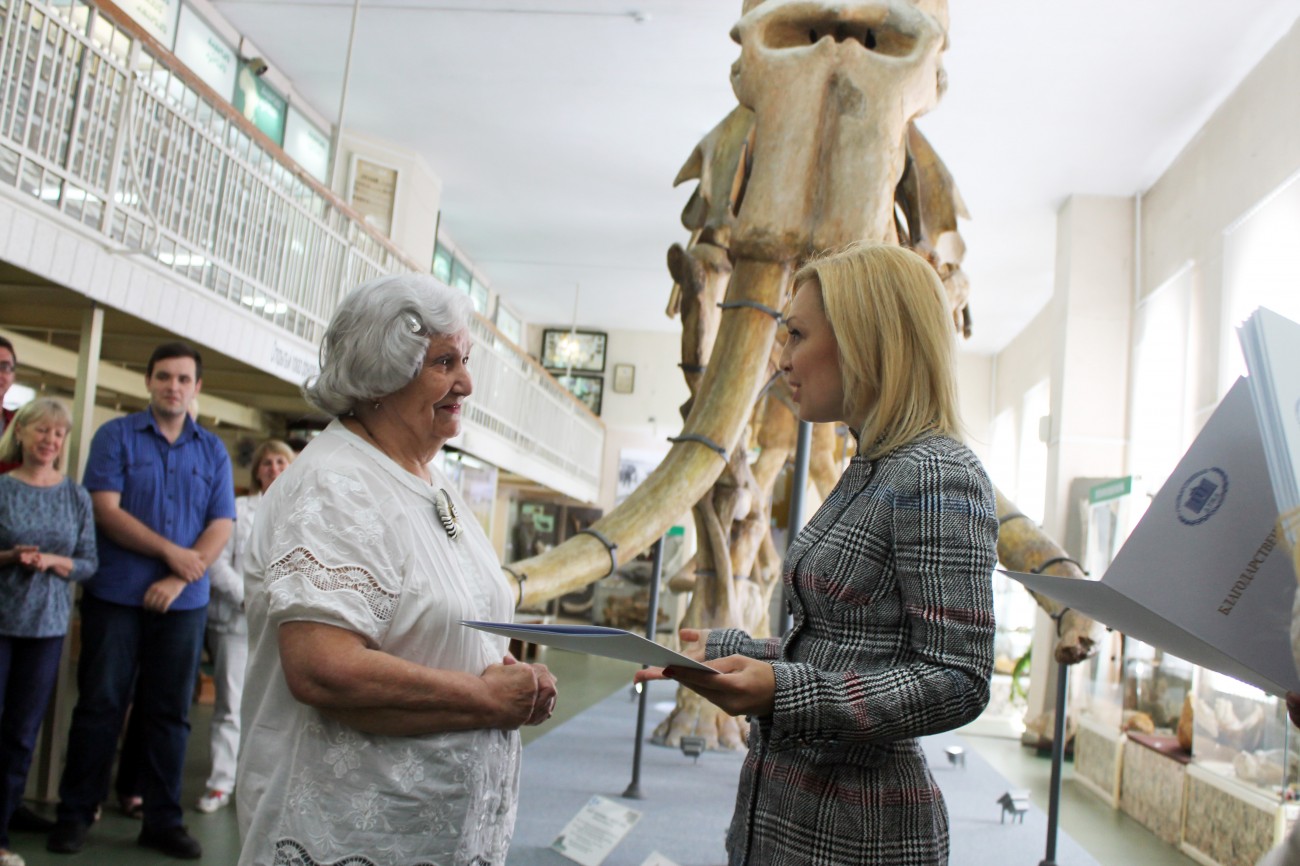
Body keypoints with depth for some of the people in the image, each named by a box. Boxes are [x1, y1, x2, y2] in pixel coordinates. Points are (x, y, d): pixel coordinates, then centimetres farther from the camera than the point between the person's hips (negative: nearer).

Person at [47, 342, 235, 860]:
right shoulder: (116, 436, 1)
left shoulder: (213, 452, 8)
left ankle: (163, 820, 17)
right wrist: (171, 551, -13)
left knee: (169, 712, 7)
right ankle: (75, 813, 18)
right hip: (115, 596, -2)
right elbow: (106, 510, -9)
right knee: (100, 706, 5)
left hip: (183, 603, 2)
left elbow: (220, 528, 1)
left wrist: (178, 580, -12)